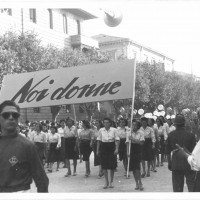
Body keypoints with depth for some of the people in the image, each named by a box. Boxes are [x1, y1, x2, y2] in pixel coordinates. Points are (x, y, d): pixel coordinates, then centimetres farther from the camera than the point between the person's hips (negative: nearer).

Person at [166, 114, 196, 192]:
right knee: (192, 185, 7)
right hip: (188, 164, -2)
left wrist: (169, 163, 15)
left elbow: (168, 151, 5)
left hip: (176, 165, 2)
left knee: (177, 187, 10)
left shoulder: (171, 135, -2)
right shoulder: (190, 135, -9)